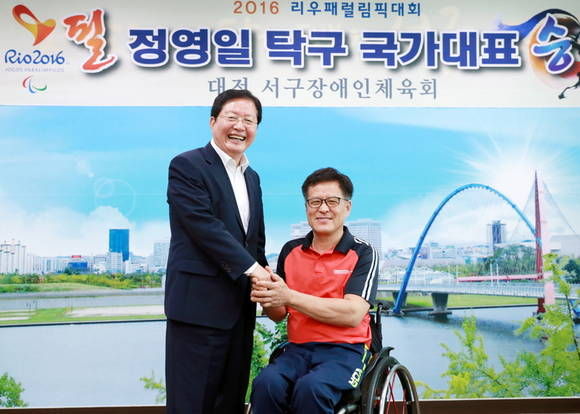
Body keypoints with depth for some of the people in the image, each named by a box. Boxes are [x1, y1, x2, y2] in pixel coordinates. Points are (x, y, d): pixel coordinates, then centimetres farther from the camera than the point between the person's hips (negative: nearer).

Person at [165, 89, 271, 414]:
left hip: (240, 307, 7)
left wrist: (264, 276, 1)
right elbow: (205, 226, -16)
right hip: (199, 304, -7)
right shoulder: (187, 166, -6)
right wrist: (250, 267, -16)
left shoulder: (252, 177, 18)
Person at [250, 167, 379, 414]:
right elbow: (279, 315, 14)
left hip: (345, 350, -3)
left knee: (311, 387, -34)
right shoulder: (290, 251, 10)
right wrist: (267, 298, -11)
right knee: (266, 383, -30)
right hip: (298, 348, 3)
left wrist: (290, 297, -18)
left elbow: (353, 314, -14)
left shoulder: (362, 253, -1)